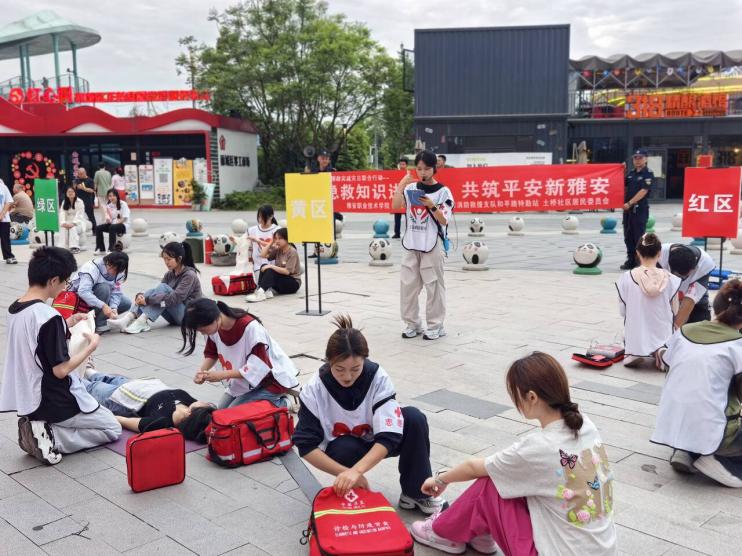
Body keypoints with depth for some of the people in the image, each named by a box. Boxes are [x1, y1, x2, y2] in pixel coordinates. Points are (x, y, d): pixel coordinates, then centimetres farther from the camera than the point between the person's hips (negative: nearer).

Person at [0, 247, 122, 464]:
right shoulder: (49, 316, -26)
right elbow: (61, 369, -23)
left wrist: (66, 325, 10)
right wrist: (91, 346, -10)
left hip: (28, 400, 8)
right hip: (56, 404, -8)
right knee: (113, 429, 12)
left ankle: (39, 428, 9)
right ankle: (50, 439, -6)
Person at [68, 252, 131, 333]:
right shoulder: (92, 268, -30)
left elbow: (116, 292, -13)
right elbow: (83, 292, -41)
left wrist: (113, 308, -31)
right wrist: (103, 305, -47)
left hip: (100, 296, 7)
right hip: (79, 297, -7)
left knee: (127, 303, -9)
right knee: (105, 288, -33)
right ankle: (99, 324, -22)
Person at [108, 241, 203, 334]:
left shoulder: (189, 275, -14)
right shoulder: (170, 274, 10)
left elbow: (174, 298, -26)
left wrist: (148, 300, -29)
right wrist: (141, 296, -21)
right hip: (174, 316, 7)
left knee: (162, 287, -25)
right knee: (152, 292, -13)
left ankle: (142, 322, -37)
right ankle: (127, 319, -31)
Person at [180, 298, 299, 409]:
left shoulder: (250, 327, -32)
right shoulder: (214, 326, -11)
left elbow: (259, 368, -30)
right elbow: (211, 354, 6)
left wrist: (223, 375, -32)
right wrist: (202, 371, -14)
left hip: (270, 380, -8)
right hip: (242, 381, 8)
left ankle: (283, 403, -1)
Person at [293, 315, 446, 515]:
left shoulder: (378, 377, -25)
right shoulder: (315, 389, -23)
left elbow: (389, 436, -31)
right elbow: (306, 445, -22)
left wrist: (356, 470, -46)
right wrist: (346, 473, -32)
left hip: (377, 446, 1)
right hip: (341, 450, -1)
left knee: (414, 417, -26)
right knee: (344, 449, -37)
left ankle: (416, 493, -11)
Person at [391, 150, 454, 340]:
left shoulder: (443, 191, -4)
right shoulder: (411, 188, 6)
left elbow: (444, 221, -7)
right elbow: (395, 206, -7)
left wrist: (432, 206, -22)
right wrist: (402, 184, -14)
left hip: (432, 245, -4)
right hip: (411, 244, 4)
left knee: (434, 285, 0)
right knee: (408, 284, 6)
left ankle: (436, 325, 10)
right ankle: (412, 324, 18)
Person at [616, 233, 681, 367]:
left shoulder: (626, 278, -10)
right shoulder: (670, 279, -10)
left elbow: (622, 311, 1)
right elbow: (675, 312, 1)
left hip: (635, 340, 1)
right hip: (663, 338, 0)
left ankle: (633, 353, 4)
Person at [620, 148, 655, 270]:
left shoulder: (648, 174, -6)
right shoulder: (631, 174, 15)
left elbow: (643, 191, -15)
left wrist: (630, 203, -20)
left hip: (640, 209, -7)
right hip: (628, 209, 7)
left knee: (639, 237, -5)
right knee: (628, 237, 10)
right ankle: (631, 261, 18)